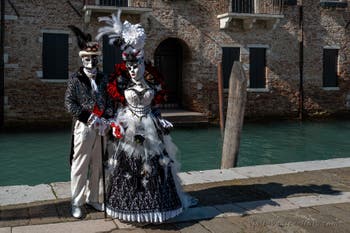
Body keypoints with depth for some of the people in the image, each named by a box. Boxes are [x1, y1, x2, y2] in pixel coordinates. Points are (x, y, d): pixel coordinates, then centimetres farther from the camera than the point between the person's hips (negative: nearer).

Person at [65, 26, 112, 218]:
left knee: (97, 165, 12)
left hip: (100, 128, 4)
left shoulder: (103, 78, 12)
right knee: (80, 165, 1)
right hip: (83, 127, -4)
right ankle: (76, 203, 11)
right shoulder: (75, 78, 0)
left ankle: (92, 198, 26)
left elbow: (108, 101, 10)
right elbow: (69, 103, -7)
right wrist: (89, 117, -15)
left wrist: (106, 119, -6)